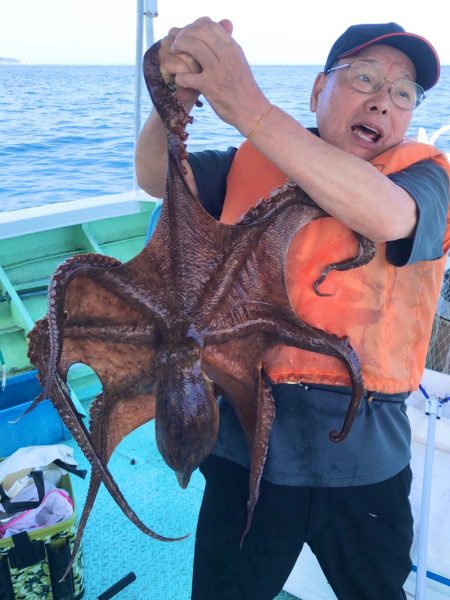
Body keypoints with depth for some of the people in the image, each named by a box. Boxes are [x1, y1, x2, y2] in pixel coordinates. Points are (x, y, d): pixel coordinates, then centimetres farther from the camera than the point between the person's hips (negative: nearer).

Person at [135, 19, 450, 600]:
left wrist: (249, 107, -34)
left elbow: (389, 216, -28)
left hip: (361, 460, -1)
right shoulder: (255, 162, 4)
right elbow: (157, 177, -7)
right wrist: (178, 95, -28)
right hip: (247, 443, 2)